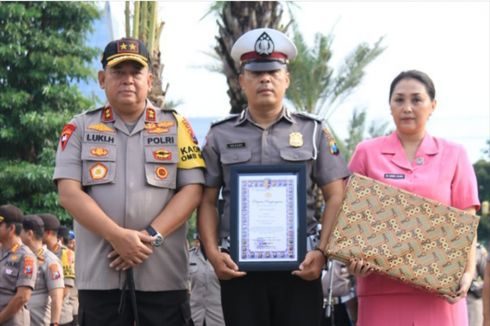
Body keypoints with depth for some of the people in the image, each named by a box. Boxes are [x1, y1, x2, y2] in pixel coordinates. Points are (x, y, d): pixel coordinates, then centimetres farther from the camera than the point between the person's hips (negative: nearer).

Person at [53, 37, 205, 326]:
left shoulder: (175, 126, 10)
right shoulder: (81, 128, 10)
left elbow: (192, 190, 2)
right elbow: (70, 193, -1)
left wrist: (151, 236, -12)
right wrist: (118, 236, -15)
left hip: (163, 274, 0)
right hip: (99, 273, 0)